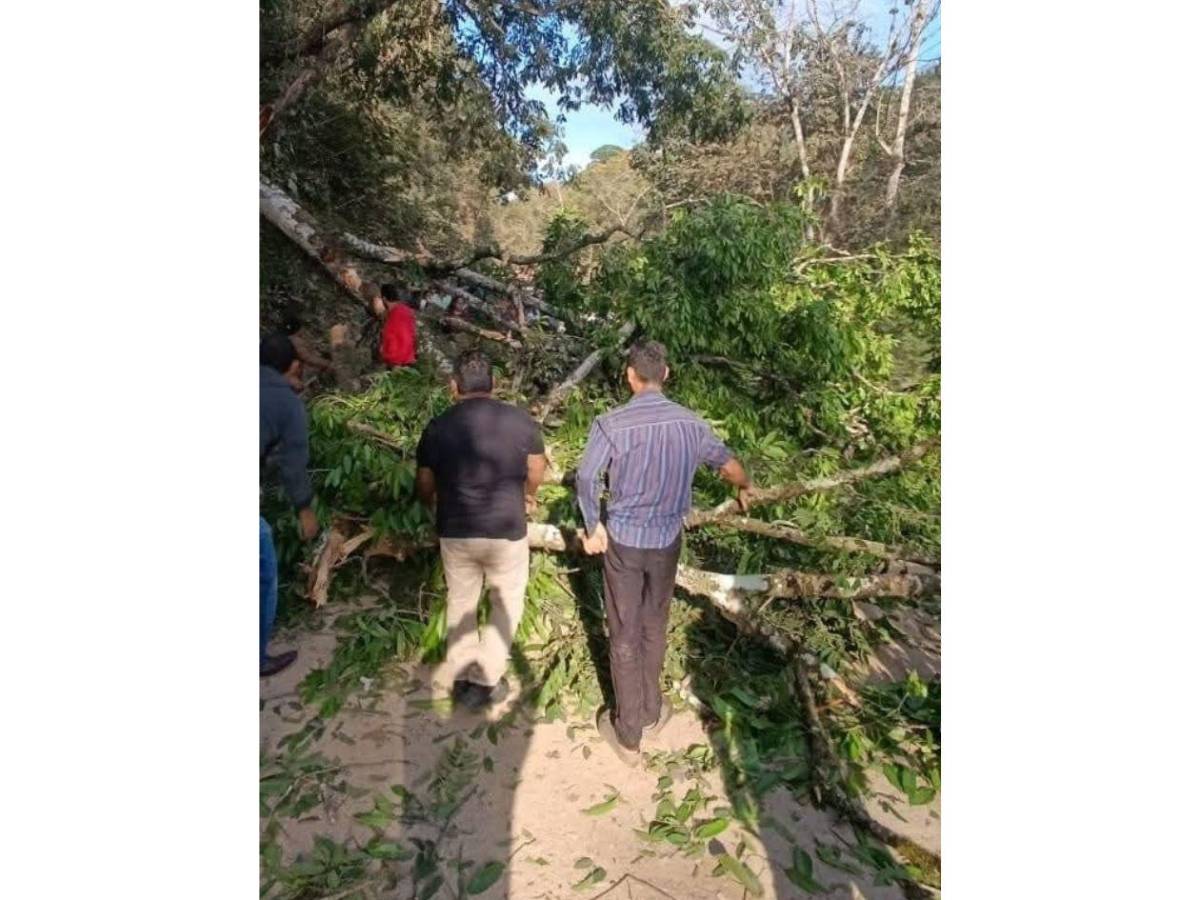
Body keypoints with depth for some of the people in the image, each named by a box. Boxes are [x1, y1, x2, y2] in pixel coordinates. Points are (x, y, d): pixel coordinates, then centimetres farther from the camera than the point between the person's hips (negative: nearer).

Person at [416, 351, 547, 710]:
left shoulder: (437, 427, -5)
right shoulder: (520, 420, -8)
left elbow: (424, 486, 4)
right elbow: (536, 473, 4)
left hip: (455, 533, 2)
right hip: (507, 531, -2)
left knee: (460, 602, 22)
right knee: (507, 603, 18)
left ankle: (458, 677, 34)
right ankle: (484, 680, 19)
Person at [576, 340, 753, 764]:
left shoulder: (611, 423, -16)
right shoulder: (689, 422, -4)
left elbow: (585, 479, -21)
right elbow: (727, 462, 10)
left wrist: (592, 528, -5)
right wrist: (745, 489, 32)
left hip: (623, 539, -3)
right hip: (667, 539, 3)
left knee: (624, 634, 10)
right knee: (654, 628, 21)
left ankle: (628, 734, 22)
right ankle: (650, 713, 39)